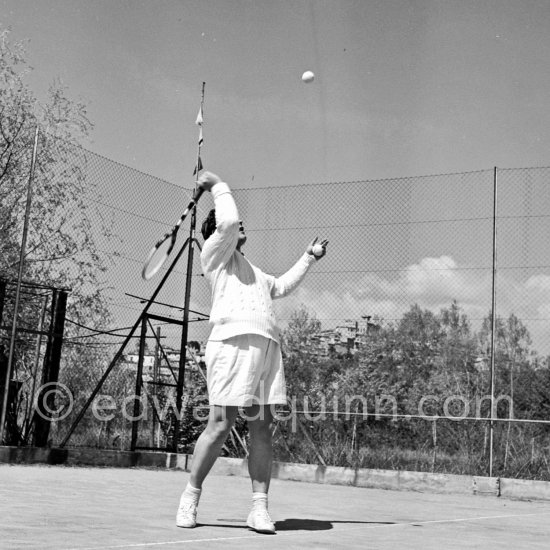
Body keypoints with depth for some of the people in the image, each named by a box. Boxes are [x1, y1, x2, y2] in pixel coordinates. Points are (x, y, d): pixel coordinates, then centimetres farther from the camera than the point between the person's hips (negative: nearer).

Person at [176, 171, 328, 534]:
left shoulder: (252, 269, 36)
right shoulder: (216, 252, 12)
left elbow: (281, 286, 48)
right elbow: (229, 223, -6)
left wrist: (308, 258, 47)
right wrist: (220, 187, 8)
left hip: (268, 346, 8)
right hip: (234, 341, -7)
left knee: (263, 428, 0)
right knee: (221, 425, -10)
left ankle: (260, 507, 2)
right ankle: (191, 497, 4)